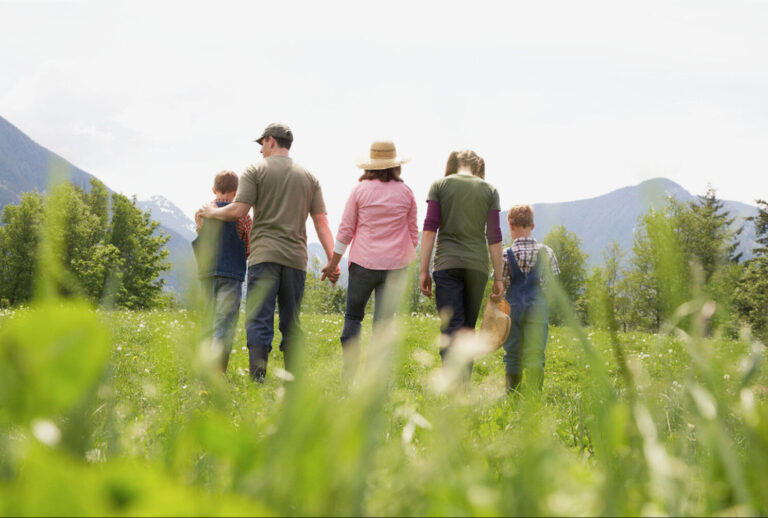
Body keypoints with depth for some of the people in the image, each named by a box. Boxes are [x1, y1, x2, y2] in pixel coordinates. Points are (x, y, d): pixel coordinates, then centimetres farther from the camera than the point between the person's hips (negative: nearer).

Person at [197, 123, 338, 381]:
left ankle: (258, 377, -22)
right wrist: (332, 261, 6)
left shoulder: (256, 170, 3)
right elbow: (321, 221, 9)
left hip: (264, 255, -4)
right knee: (291, 324, 9)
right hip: (296, 258, 4)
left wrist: (211, 212, 12)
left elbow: (238, 210, -7)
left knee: (259, 319, -7)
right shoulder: (308, 176, 15)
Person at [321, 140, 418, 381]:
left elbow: (346, 229, 1)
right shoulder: (405, 192, 3)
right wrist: (409, 258, 24)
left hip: (364, 262, -1)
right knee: (383, 321, 5)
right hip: (394, 264, 1)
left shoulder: (360, 190, -2)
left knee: (353, 316, 12)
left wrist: (333, 262, 10)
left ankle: (348, 375, 5)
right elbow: (413, 232, 9)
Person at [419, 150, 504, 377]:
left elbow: (429, 229, -2)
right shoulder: (489, 190, 8)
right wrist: (498, 278, 8)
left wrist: (424, 270, -1)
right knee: (468, 329, 13)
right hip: (477, 265, 2)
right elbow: (494, 237, 5)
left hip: (447, 264, -2)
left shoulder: (439, 186, 4)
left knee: (451, 328, -7)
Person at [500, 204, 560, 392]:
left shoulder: (506, 255, -5)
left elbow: (500, 286, -2)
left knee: (512, 356, 7)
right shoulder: (546, 252, 0)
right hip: (537, 309, 1)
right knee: (535, 355, 2)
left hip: (513, 308, -1)